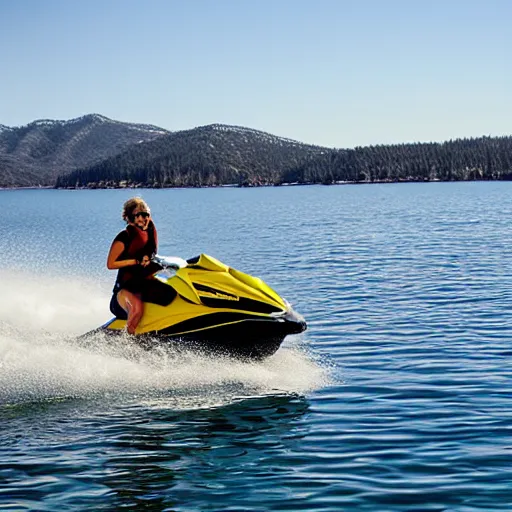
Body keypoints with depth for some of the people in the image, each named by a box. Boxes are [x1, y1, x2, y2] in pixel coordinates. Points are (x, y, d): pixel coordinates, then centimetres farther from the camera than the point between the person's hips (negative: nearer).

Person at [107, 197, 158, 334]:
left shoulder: (149, 234, 12)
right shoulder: (124, 237, -7)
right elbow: (110, 264, -10)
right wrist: (137, 261, -15)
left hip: (145, 285, 7)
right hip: (125, 287, -7)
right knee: (137, 307, -39)